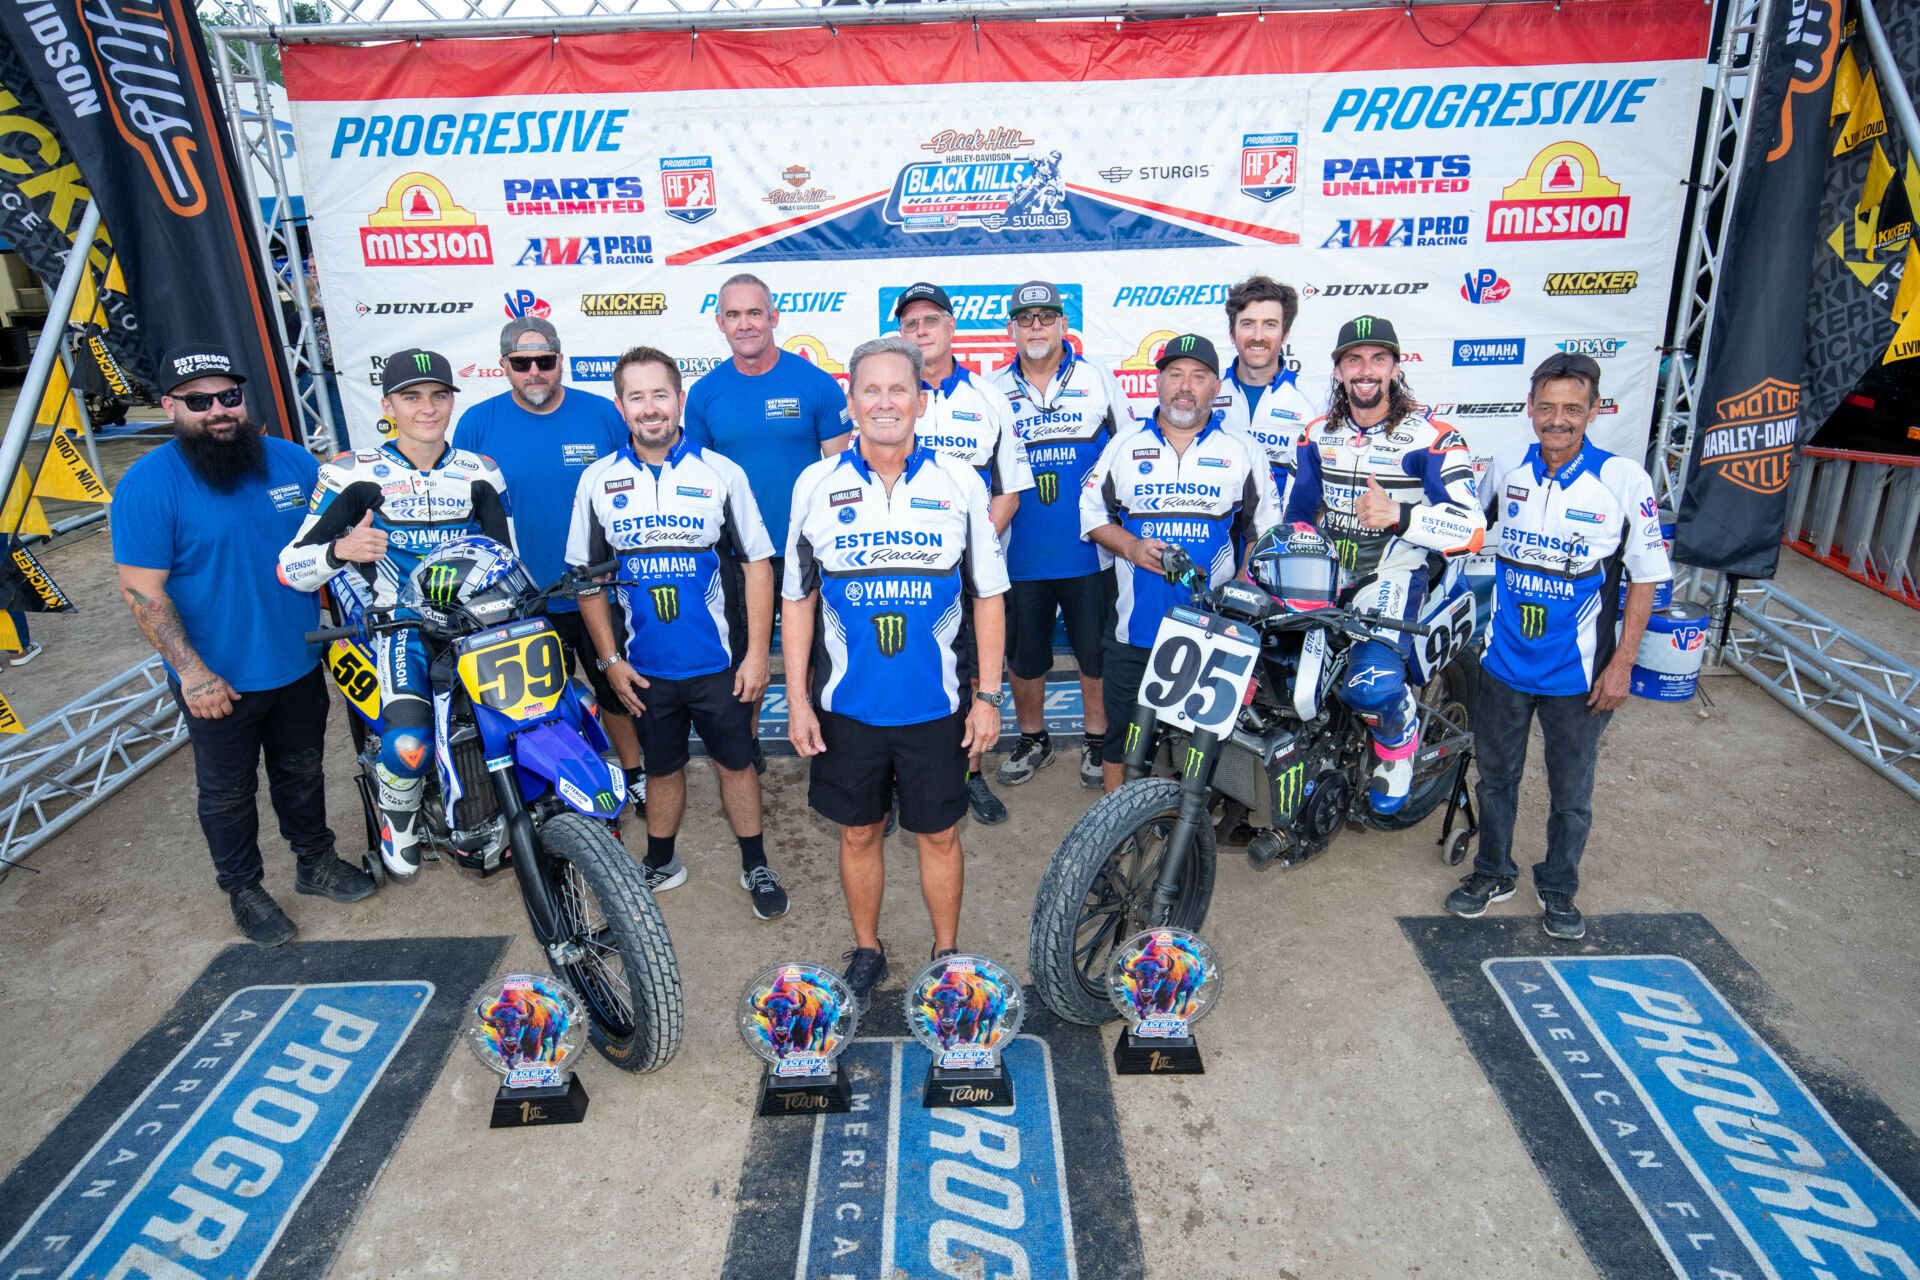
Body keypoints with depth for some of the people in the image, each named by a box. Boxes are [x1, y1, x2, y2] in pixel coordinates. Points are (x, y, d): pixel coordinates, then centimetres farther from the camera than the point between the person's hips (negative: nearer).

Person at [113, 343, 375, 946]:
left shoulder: (291, 459, -1)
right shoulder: (148, 484, -15)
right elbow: (141, 589, -16)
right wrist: (191, 671, -20)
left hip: (299, 665, 4)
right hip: (218, 682, -4)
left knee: (302, 773, 21)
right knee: (228, 793, 13)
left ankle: (315, 861, 40)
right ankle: (244, 889, 32)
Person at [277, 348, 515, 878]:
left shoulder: (481, 474, 10)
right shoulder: (354, 475, 0)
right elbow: (292, 567, -3)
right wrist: (341, 549, -24)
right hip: (398, 623, -3)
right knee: (410, 744, -28)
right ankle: (397, 815, 10)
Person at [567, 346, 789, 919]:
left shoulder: (721, 473, -6)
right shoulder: (598, 480, -1)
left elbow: (757, 563, -4)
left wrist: (757, 653, -9)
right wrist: (610, 658, 0)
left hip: (719, 662, -1)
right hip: (644, 668, 2)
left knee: (736, 762, 10)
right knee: (662, 768, 17)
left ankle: (755, 866, 28)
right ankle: (660, 865, 36)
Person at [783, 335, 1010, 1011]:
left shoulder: (960, 484, -2)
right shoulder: (817, 485, -1)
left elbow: (987, 595, 2)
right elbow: (797, 600, 4)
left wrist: (989, 694, -1)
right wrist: (797, 698, 0)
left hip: (936, 704, 0)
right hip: (845, 703, 1)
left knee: (939, 833, 12)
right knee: (859, 832, 14)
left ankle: (947, 954, 32)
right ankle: (866, 950, 36)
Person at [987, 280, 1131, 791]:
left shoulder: (1099, 379, 3)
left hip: (1090, 551, -1)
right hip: (1021, 553, 1)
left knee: (1096, 650, 8)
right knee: (1024, 653, 11)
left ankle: (1096, 740, 26)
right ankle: (1032, 739, 30)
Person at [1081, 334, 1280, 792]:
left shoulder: (1242, 452, 8)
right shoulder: (1124, 445, 10)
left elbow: (1265, 530, 10)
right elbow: (1091, 511, 10)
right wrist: (1132, 547, -8)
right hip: (1134, 623, 1)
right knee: (1120, 724, 7)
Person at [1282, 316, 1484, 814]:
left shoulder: (1431, 439, -7)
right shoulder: (1318, 434, 11)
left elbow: (1471, 529, -14)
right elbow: (1296, 512, 19)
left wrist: (1398, 515, -29)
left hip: (1395, 574, -6)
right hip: (1324, 571, 6)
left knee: (1372, 684, -30)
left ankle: (1399, 739, 8)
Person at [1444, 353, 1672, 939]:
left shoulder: (1624, 480, -13)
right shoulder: (1506, 466, -4)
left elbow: (1646, 577, -7)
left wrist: (1622, 664, -10)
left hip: (1578, 672, -3)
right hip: (1503, 662, 3)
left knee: (1571, 791, 13)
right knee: (1495, 775, 17)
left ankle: (1558, 887, 35)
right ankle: (1493, 872, 37)